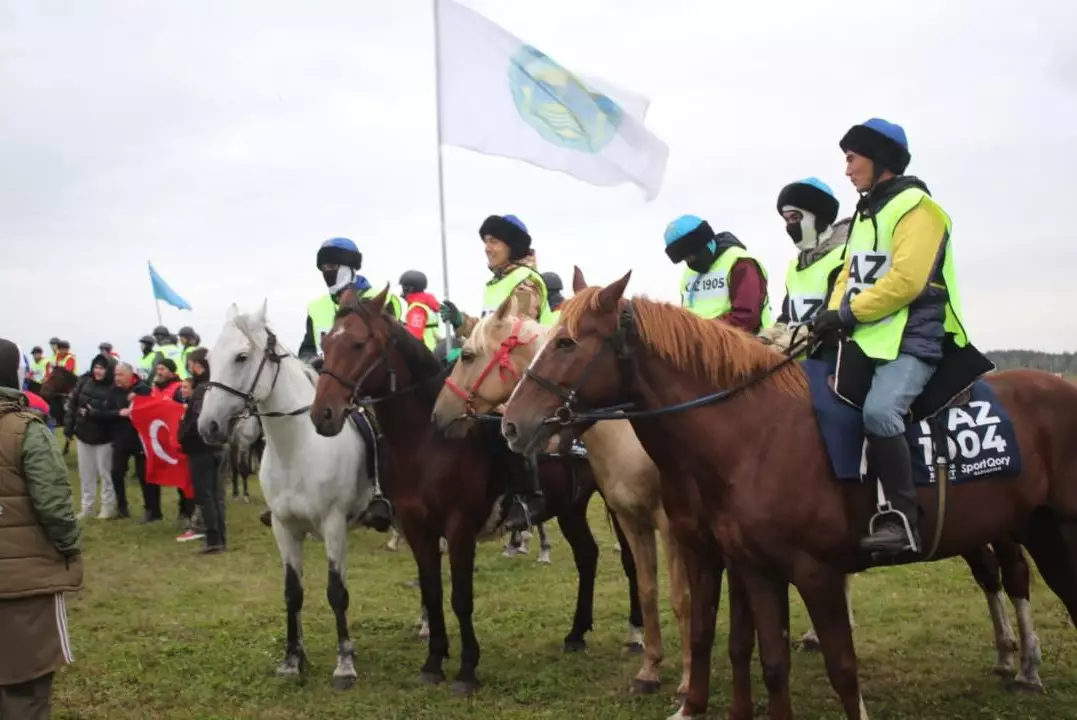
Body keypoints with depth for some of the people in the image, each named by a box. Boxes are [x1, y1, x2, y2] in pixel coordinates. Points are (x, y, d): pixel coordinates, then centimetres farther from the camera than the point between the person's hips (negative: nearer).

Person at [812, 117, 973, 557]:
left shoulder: (915, 206, -7)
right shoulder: (865, 213, 20)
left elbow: (905, 281, -19)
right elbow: (849, 275, 18)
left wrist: (847, 313, -16)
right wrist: (834, 314, -2)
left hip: (913, 338, -9)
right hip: (867, 338, 9)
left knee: (878, 411, -31)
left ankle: (901, 517, -22)